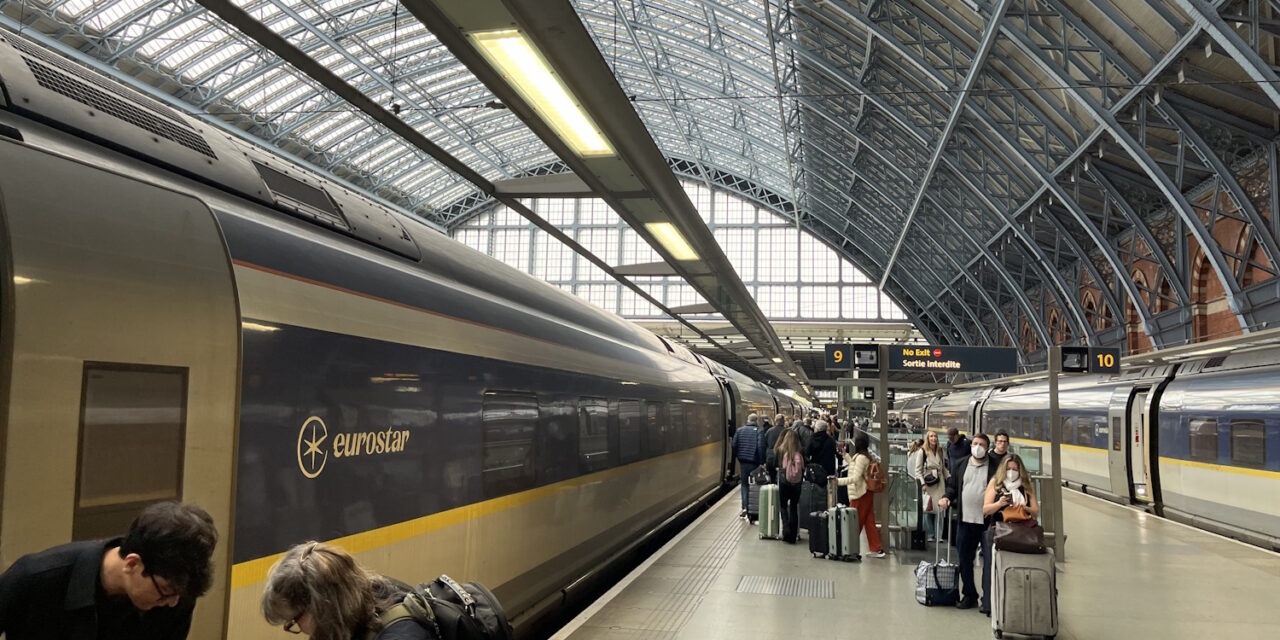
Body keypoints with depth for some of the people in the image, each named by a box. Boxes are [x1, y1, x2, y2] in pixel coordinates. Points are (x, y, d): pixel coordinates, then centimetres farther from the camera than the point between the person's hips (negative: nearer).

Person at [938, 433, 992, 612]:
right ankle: (969, 594, 27)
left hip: (988, 522, -4)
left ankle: (988, 600, 4)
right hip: (965, 520, 5)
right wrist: (947, 498, -1)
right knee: (965, 560, 13)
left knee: (989, 561, -3)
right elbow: (953, 486, 18)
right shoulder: (962, 465, 11)